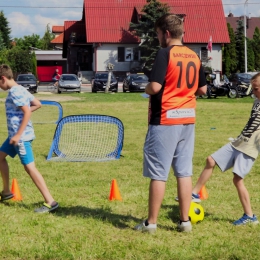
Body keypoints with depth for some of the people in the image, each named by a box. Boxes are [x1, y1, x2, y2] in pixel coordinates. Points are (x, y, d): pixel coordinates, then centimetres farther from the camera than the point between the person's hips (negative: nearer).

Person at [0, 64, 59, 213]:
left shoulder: (15, 92, -17)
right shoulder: (19, 89, 12)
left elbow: (27, 113, -25)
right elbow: (38, 104, 18)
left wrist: (18, 135, -24)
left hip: (21, 136, -11)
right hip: (15, 134, 11)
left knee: (30, 167, -12)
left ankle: (50, 202, -13)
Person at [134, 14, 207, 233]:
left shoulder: (165, 54, -12)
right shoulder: (194, 57, 9)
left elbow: (154, 87, -19)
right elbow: (202, 89, 15)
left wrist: (146, 89, 2)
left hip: (165, 120, -6)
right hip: (188, 120, 6)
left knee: (158, 173, 0)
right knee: (184, 172, 9)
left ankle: (151, 223, 6)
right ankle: (185, 221, 13)